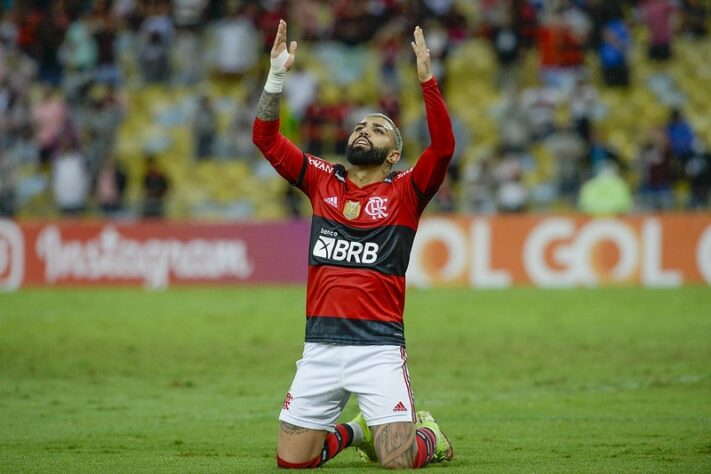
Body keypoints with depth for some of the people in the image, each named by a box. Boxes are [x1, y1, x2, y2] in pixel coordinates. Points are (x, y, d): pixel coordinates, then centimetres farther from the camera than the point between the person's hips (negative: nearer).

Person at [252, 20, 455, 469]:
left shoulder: (405, 192, 4)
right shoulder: (322, 181, 13)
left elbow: (443, 147, -12)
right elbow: (267, 138, 9)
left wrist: (427, 79, -19)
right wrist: (278, 74, -1)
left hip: (380, 346, -3)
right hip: (321, 346, 3)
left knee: (399, 459, -12)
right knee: (291, 458, 1)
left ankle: (428, 435, 24)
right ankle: (352, 431, 32)